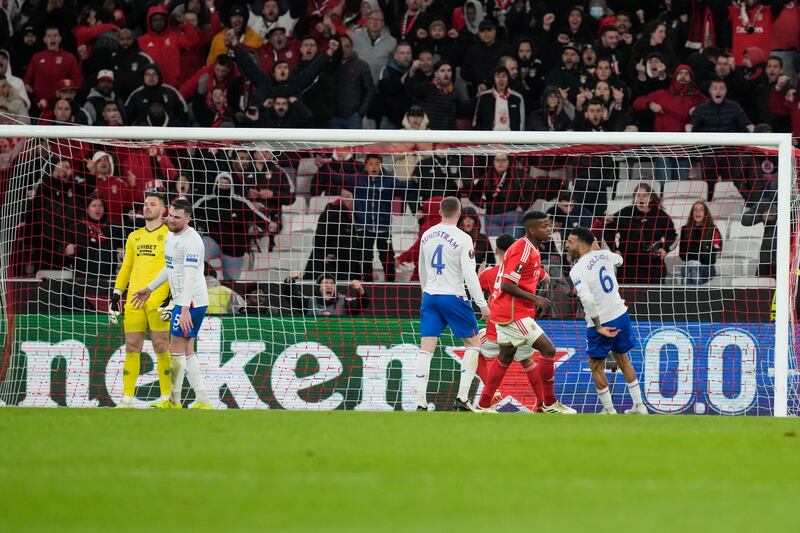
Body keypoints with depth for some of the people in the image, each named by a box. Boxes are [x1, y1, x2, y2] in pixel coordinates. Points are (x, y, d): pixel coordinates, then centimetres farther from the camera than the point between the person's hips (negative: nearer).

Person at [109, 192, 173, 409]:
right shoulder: (134, 237, 19)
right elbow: (126, 268, 22)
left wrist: (173, 299, -12)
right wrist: (116, 295, 14)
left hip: (158, 301, -5)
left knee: (161, 347, -5)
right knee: (131, 348, 2)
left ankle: (166, 398, 1)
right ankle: (127, 398, 3)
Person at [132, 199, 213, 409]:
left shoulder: (191, 241, -18)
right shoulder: (171, 236, 13)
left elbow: (190, 277, -25)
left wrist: (185, 309, -32)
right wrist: (149, 289, 35)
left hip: (191, 302, -10)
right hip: (181, 301, 10)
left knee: (177, 349, -4)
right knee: (187, 352, 9)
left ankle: (174, 402, 5)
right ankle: (203, 402, 10)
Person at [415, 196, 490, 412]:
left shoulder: (427, 236, 8)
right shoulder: (462, 239, -10)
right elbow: (469, 274, -14)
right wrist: (482, 304, -11)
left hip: (429, 296, 5)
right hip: (453, 297, -5)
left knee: (426, 349, 2)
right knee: (473, 344, 10)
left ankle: (421, 403, -6)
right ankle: (462, 398, 0)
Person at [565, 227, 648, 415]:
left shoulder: (577, 270, -17)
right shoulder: (604, 255, 1)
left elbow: (588, 300, -28)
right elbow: (619, 260, 27)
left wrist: (599, 327, -21)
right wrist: (597, 249, 36)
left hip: (600, 322, -6)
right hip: (620, 315, 6)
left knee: (596, 366, 12)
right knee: (623, 360, 22)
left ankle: (609, 411, 14)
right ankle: (639, 406, 25)